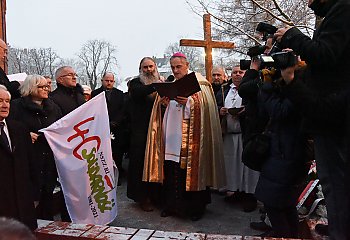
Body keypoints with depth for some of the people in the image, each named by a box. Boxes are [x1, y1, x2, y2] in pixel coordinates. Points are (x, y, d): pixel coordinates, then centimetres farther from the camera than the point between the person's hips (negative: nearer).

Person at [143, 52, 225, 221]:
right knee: (170, 171, 5)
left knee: (190, 171, -1)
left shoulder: (198, 83, 1)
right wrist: (162, 103, -4)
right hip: (171, 137, 5)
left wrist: (188, 103, -24)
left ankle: (196, 207, 14)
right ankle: (172, 205, 19)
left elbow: (203, 108, -9)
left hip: (190, 139, -5)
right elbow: (163, 112, 17)